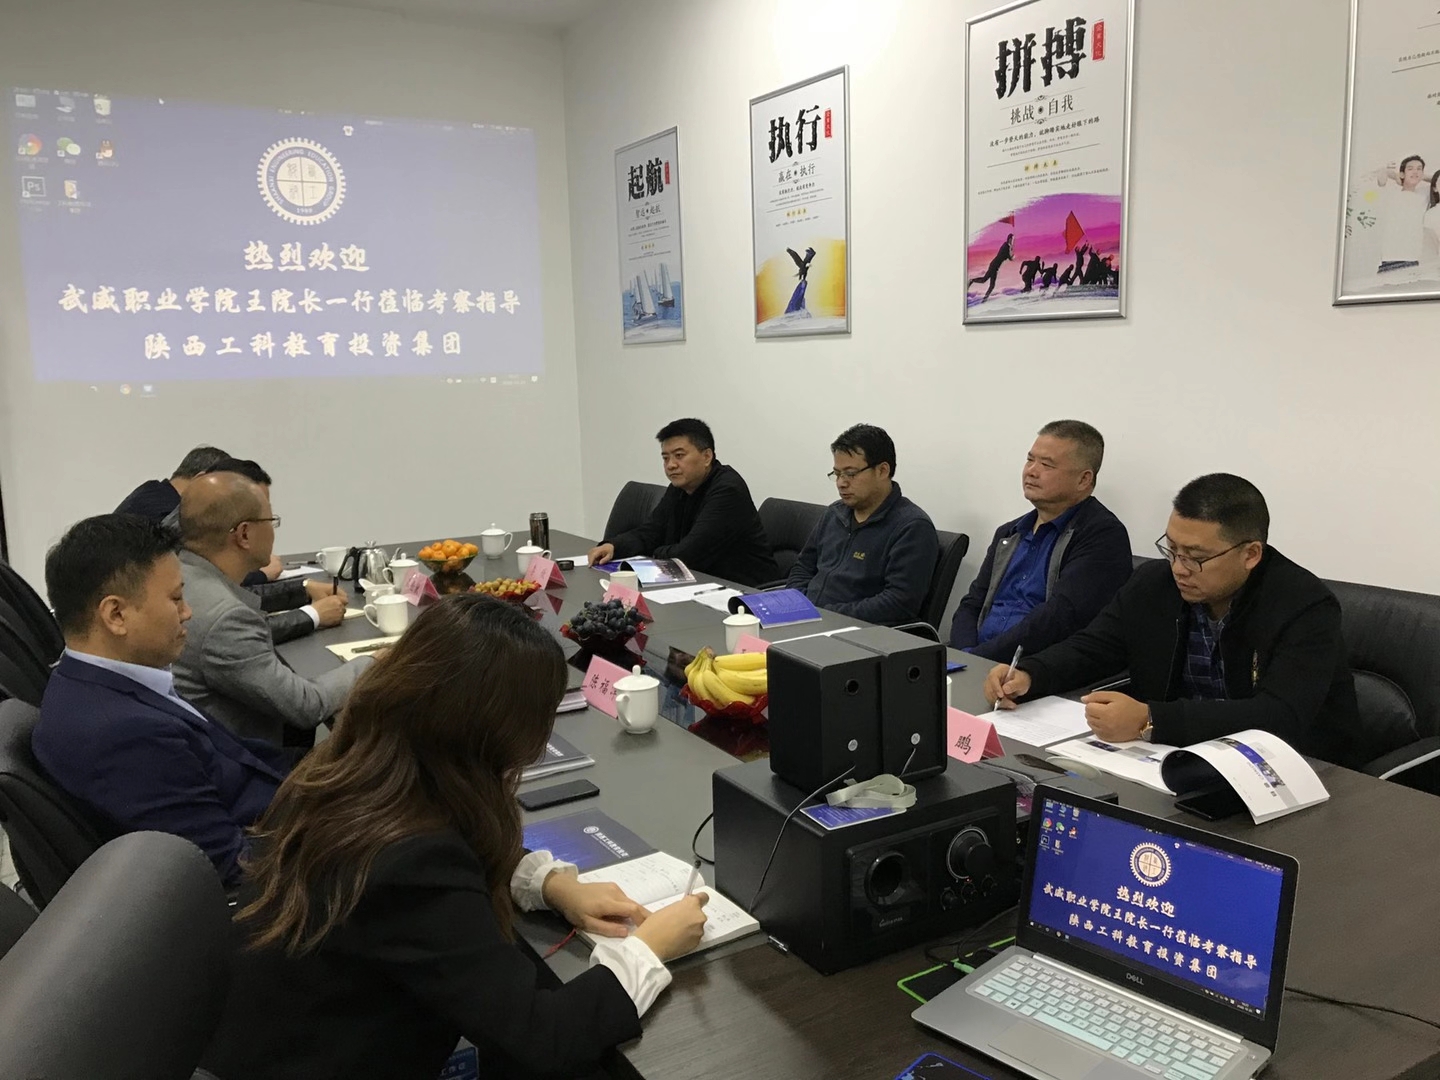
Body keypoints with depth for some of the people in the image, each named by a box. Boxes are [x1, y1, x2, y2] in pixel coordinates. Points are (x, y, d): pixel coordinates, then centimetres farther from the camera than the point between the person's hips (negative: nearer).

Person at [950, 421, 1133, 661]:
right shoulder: (1009, 533, 19)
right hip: (979, 666, 7)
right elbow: (971, 606, 15)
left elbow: (1059, 619, -15)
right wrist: (966, 655, -5)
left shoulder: (1103, 534, -4)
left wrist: (979, 656, -17)